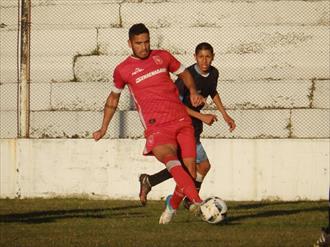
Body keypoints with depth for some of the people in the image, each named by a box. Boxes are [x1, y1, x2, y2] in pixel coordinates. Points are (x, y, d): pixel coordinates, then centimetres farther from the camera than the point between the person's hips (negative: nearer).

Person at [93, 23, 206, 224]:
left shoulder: (162, 56, 13)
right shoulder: (122, 70, 10)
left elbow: (184, 73, 27)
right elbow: (113, 98, 26)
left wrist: (193, 91, 6)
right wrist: (103, 129, 29)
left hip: (182, 119, 3)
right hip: (157, 126, -3)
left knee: (190, 169, -6)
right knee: (171, 160, -32)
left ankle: (173, 204, 22)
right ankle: (198, 202, -49)